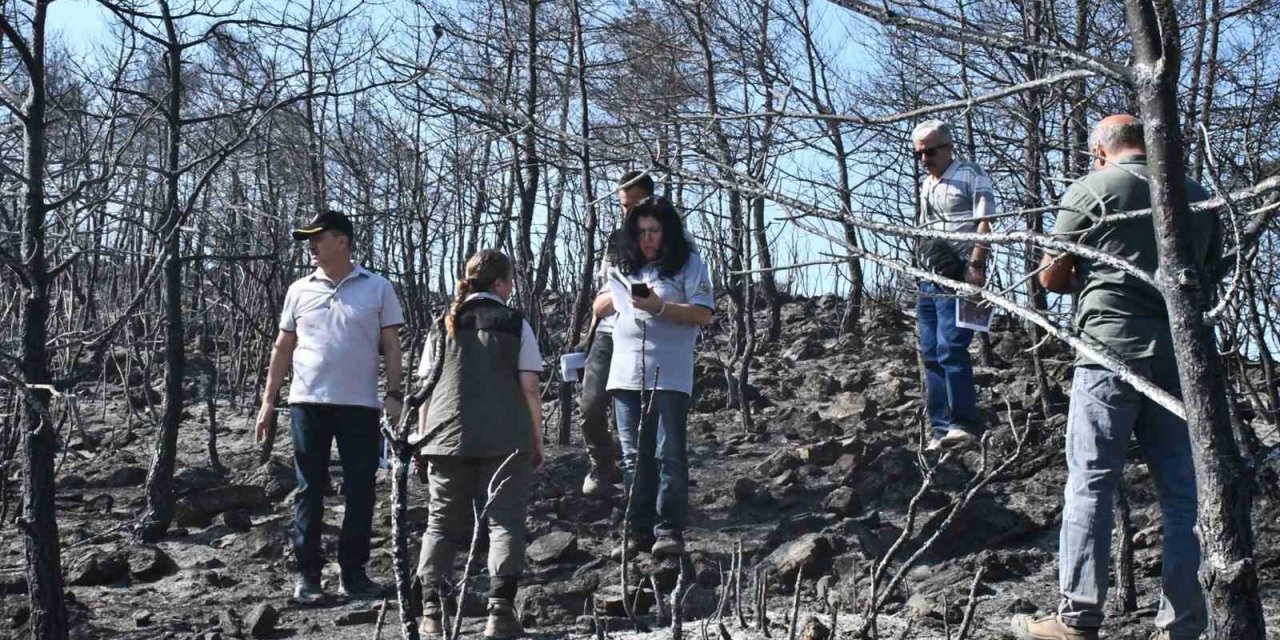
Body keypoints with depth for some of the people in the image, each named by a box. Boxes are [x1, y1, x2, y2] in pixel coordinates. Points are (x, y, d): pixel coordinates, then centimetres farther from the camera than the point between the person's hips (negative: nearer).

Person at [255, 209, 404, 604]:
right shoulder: (300, 290, 8)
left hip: (360, 405, -1)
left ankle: (353, 571, 14)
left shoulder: (377, 288, 2)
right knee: (309, 490, 5)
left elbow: (391, 347, 3)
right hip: (308, 403, 2)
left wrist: (393, 394, -8)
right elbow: (283, 348, 12)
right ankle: (308, 573, 12)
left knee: (360, 491, 3)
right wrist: (268, 400, 7)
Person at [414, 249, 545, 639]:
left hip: (448, 438, 3)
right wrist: (537, 439, 5)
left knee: (442, 523, 10)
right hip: (505, 439, -3)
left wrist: (423, 438, 14)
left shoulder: (444, 325, 10)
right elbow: (529, 388, -2)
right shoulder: (516, 325, 2)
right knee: (504, 521, 1)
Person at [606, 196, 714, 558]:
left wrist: (660, 306, -17)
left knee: (669, 455, -7)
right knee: (634, 457, 6)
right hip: (626, 374, 6)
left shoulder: (688, 264, 2)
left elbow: (704, 314, -7)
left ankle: (669, 531, -5)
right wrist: (614, 295, 7)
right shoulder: (625, 266, 19)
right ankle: (641, 532, 11)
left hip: (669, 376, -5)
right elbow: (601, 308, 26)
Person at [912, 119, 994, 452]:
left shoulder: (970, 174, -3)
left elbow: (984, 223, -13)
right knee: (930, 353, 6)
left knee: (950, 349, -17)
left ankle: (964, 424, -14)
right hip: (929, 276, 8)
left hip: (960, 275, -8)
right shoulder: (925, 186, 20)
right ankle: (941, 428, 11)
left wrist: (975, 265, -22)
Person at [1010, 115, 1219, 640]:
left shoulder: (1092, 189, -1)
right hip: (1180, 354, 5)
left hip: (1111, 347, -5)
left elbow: (1051, 276, 1)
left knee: (1090, 484, -3)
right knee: (1181, 493, 7)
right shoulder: (1197, 196, 13)